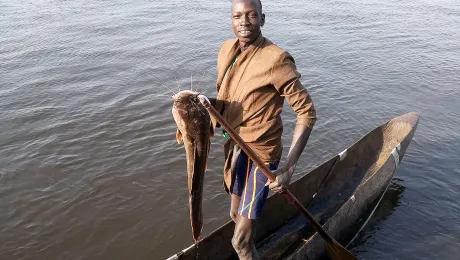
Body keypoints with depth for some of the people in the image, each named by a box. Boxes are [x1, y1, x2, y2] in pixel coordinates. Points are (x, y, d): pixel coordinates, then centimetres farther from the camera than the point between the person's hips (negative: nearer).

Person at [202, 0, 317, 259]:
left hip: (260, 152, -7)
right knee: (236, 215, 27)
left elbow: (307, 112, -20)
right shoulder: (227, 49, 0)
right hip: (235, 146, 8)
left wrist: (289, 167, -28)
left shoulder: (276, 59, -23)